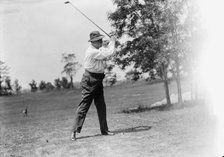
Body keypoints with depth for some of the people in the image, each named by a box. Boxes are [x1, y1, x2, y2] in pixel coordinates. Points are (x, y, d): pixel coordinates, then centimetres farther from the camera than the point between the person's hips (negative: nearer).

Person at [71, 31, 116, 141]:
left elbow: (106, 51, 26)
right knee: (84, 106, -8)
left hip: (98, 80, 9)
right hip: (90, 81, -9)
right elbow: (110, 53, -21)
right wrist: (112, 42, -6)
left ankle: (104, 130, 20)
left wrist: (111, 43, 11)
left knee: (101, 106, 11)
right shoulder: (92, 52, -21)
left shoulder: (97, 50, 9)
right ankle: (74, 132, -2)